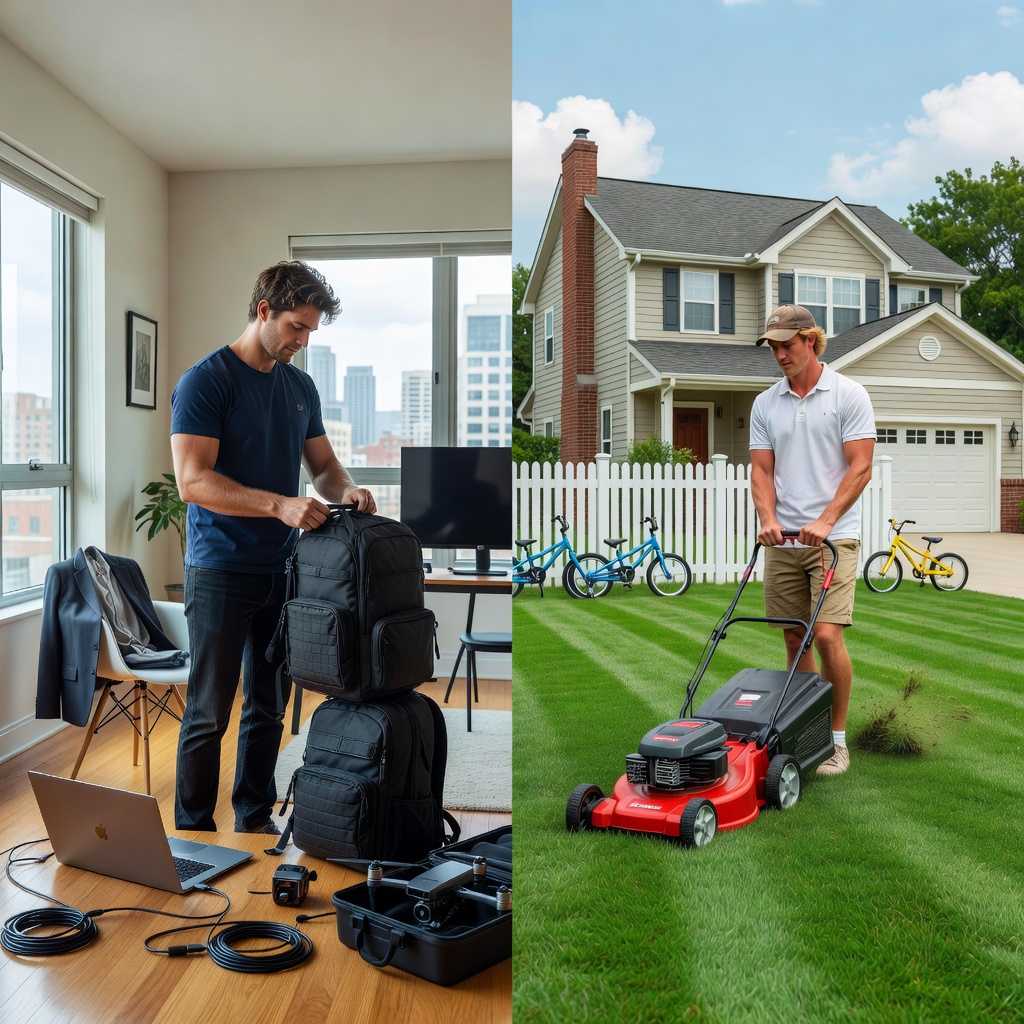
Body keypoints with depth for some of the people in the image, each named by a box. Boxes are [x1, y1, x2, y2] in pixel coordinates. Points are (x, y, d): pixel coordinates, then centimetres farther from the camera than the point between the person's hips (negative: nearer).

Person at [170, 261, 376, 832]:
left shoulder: (301, 387, 12)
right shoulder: (206, 381, -9)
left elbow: (324, 465, 17)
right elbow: (193, 480, -18)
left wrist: (345, 491, -6)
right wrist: (281, 505, -27)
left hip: (283, 569, 6)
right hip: (221, 571, -6)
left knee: (269, 707, 13)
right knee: (210, 713, 2)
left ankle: (255, 822, 28)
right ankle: (194, 835, 17)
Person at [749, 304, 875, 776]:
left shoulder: (849, 395, -2)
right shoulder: (765, 403, 10)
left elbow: (860, 467, -7)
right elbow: (761, 469, 7)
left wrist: (824, 523, -17)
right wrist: (769, 519, -10)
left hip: (833, 537, -4)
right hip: (782, 541, 4)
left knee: (827, 635, -12)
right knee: (794, 638, 8)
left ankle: (837, 737, 3)